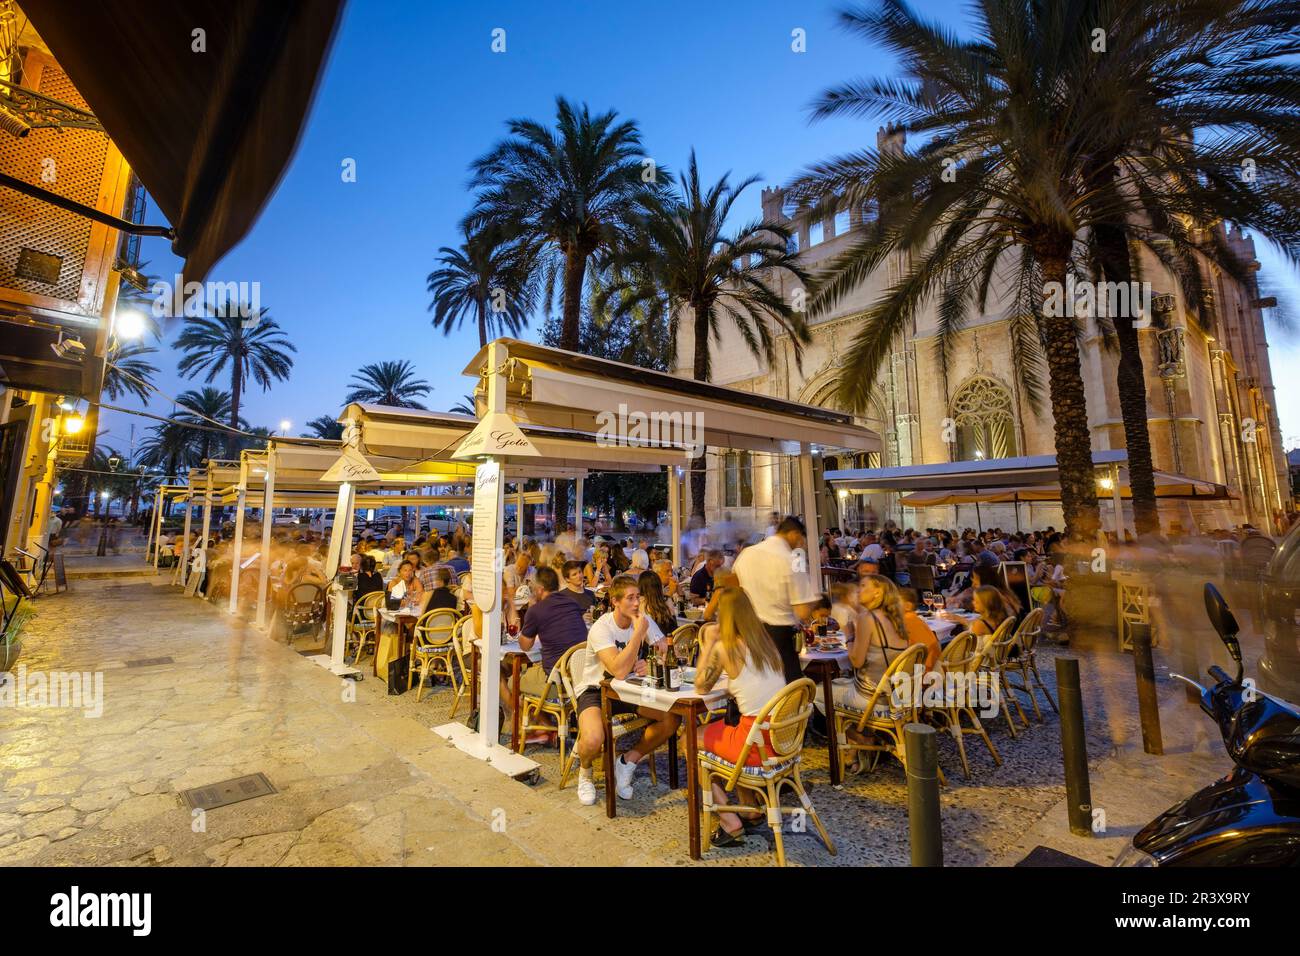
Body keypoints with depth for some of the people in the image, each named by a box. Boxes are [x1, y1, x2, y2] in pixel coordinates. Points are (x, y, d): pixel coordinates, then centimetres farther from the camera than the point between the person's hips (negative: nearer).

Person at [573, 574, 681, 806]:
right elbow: (619, 671, -35)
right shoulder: (601, 629, -23)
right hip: (595, 689, -5)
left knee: (672, 717, -17)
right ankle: (585, 772, 6)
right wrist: (638, 632, -33)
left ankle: (628, 762, 5)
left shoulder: (643, 620, -6)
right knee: (593, 740, -33)